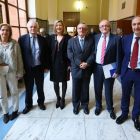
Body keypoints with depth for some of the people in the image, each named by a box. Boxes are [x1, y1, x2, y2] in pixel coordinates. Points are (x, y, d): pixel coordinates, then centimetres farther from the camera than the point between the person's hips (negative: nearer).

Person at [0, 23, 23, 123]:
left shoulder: (14, 43, -6)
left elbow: (19, 59, -5)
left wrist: (20, 73, -6)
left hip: (11, 71, -1)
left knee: (14, 92, 13)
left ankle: (15, 110, 35)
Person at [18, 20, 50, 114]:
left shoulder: (42, 39, 0)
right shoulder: (22, 39, -3)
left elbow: (46, 54, 2)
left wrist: (47, 66, 0)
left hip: (39, 68, 1)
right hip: (27, 68, -1)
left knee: (40, 87, 16)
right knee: (28, 88, 13)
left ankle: (41, 102, 38)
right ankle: (28, 105, 34)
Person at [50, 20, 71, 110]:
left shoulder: (67, 37, -4)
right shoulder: (51, 37, 3)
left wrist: (70, 64, -10)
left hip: (64, 63, -2)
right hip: (54, 63, 2)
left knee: (64, 81, 10)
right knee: (55, 82, 10)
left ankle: (63, 99, 29)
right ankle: (58, 98, 32)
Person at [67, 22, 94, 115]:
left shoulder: (91, 41, 5)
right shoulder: (71, 41, 5)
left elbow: (93, 54, -5)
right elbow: (70, 54, -7)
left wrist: (87, 63, -19)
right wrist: (79, 63, -17)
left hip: (87, 69, 0)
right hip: (76, 69, 0)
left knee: (85, 89, 13)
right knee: (76, 89, 11)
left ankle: (85, 105, 33)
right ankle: (76, 105, 31)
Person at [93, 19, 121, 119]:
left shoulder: (116, 39, -6)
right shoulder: (96, 37, 4)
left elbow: (118, 56, -7)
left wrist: (117, 71, -9)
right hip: (97, 67, 3)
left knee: (109, 90, 11)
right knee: (97, 88, 14)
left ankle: (110, 109, 35)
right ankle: (98, 106, 38)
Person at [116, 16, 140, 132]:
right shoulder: (126, 38, 0)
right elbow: (122, 55, 4)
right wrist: (120, 69, -2)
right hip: (127, 71, 2)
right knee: (125, 95, 17)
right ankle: (124, 114, 41)